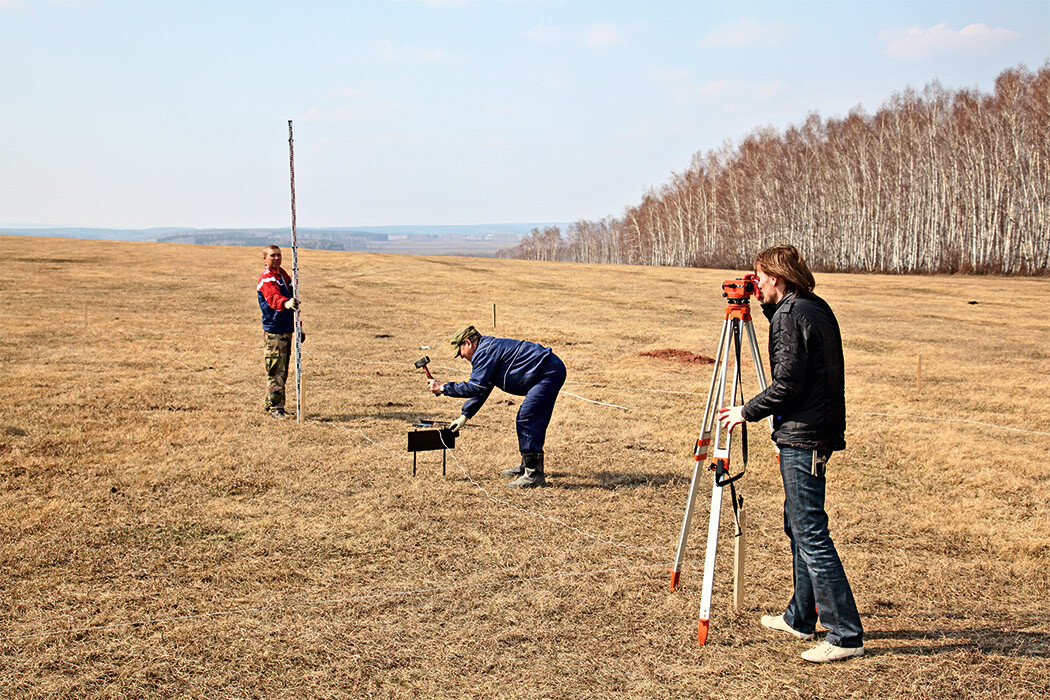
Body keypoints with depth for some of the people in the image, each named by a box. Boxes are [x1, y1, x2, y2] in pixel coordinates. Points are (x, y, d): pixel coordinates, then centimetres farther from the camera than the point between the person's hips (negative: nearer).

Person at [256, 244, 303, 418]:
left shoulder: (283, 274, 16)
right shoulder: (266, 279, -11)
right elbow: (273, 297, -33)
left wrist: (298, 326, 22)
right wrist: (286, 303, -54)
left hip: (287, 330, 9)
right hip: (273, 331, -8)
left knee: (282, 370, 13)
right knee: (275, 371, -8)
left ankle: (271, 404, 22)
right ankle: (275, 407, -3)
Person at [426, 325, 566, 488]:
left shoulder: (485, 352, -11)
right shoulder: (490, 348, 23)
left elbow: (475, 387, -16)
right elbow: (481, 389, 29)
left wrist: (443, 388, -8)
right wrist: (465, 415, 28)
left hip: (549, 373, -11)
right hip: (552, 370, 11)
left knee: (527, 421, -12)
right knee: (529, 420, 18)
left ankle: (534, 474, -10)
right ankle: (527, 465, 30)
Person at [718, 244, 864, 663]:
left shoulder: (790, 315, -14)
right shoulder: (817, 309, 14)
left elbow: (787, 383, -20)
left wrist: (747, 412, -8)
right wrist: (768, 306, 18)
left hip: (801, 437, -10)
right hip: (820, 432, 10)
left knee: (811, 534, -9)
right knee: (799, 526, 19)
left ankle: (846, 635, -7)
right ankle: (800, 618, 28)